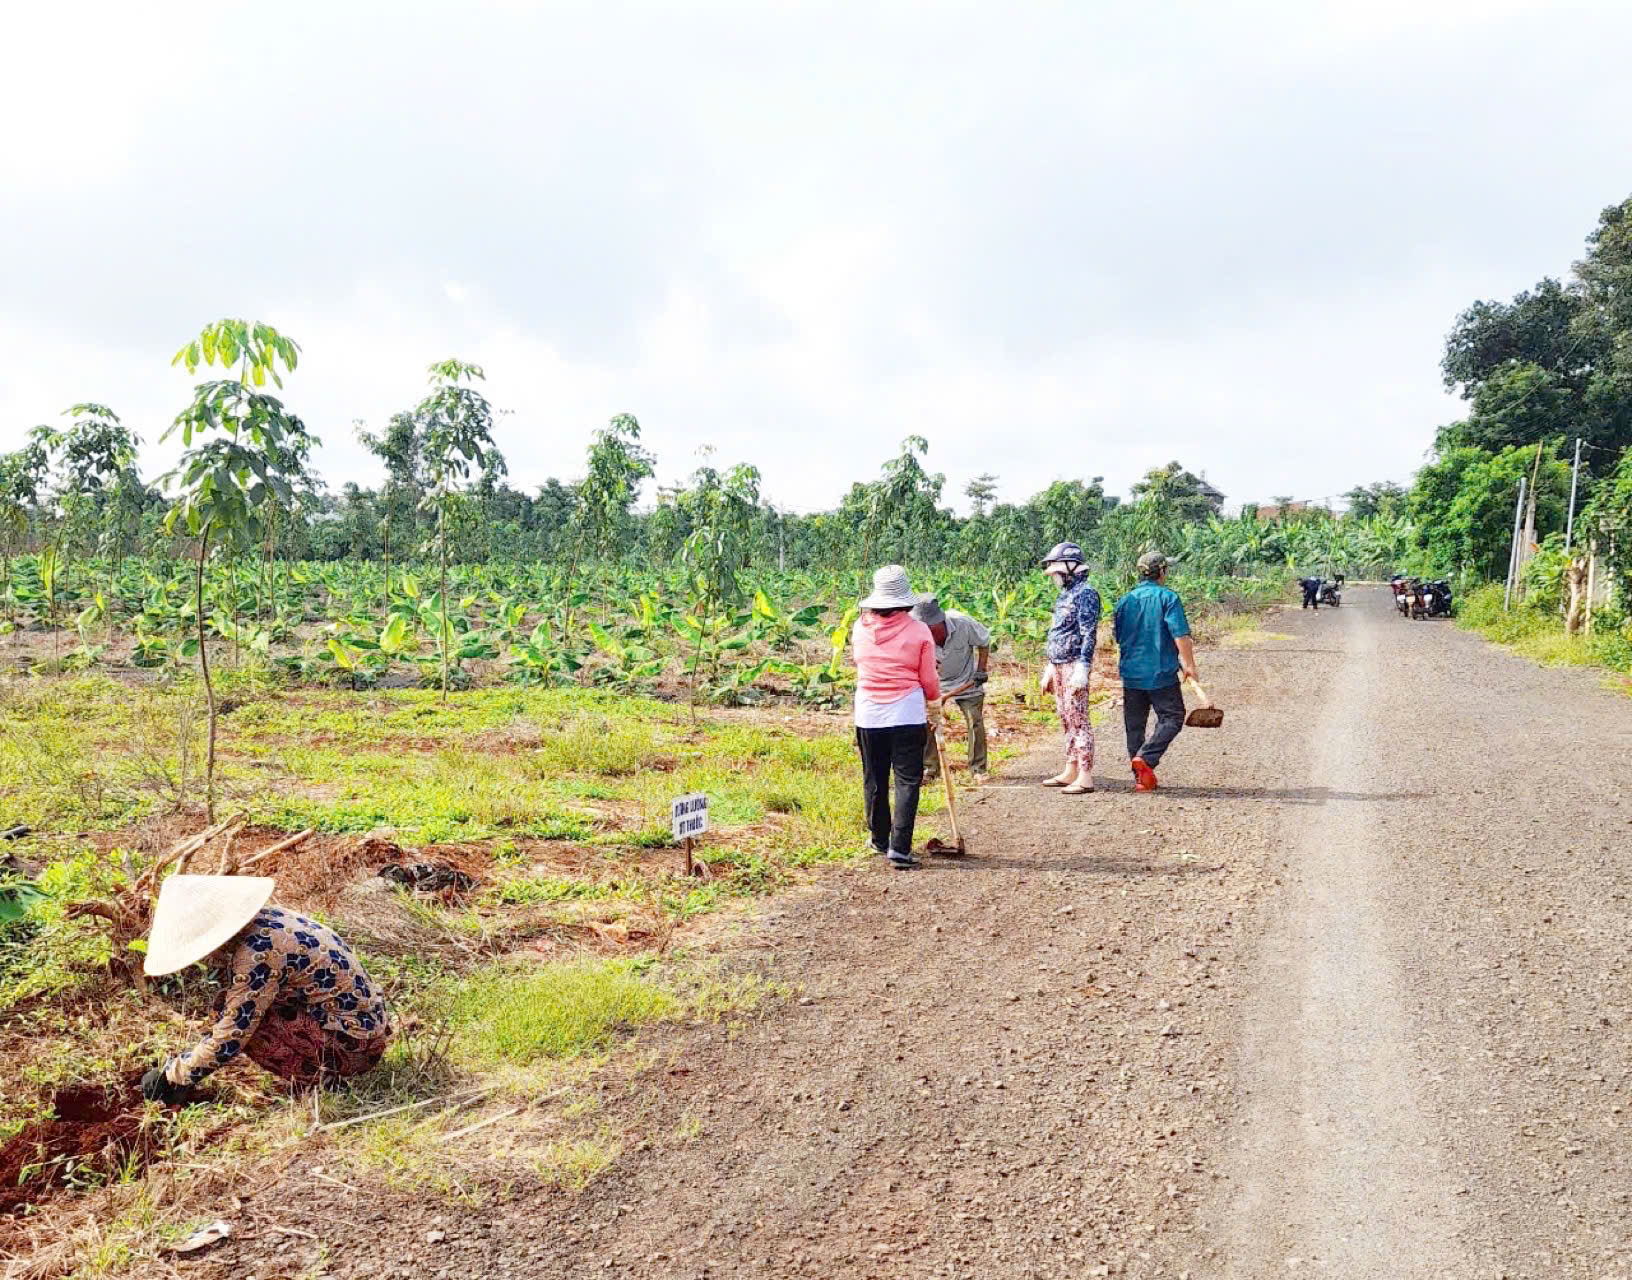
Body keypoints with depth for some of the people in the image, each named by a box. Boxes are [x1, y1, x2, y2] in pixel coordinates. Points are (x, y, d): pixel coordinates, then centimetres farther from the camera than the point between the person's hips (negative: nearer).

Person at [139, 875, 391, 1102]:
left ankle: (319, 1075, -2)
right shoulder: (259, 918, 2)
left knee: (242, 1022, -16)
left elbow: (228, 1042, -18)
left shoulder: (257, 954, -24)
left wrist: (172, 1076, -5)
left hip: (354, 1046, -10)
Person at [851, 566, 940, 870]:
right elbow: (929, 680, -1)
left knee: (874, 780, 16)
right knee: (908, 781, 2)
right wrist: (933, 698, 19)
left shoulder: (861, 627, -2)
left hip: (868, 716, 3)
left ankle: (879, 840, 30)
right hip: (908, 716, -3)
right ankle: (899, 849, -5)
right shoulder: (918, 631, -9)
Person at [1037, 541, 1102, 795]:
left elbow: (1089, 635, -18)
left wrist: (1082, 669, -24)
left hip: (1074, 666, -10)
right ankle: (1070, 772, 19)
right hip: (1059, 667, 10)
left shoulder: (1085, 594, -12)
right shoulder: (1064, 595, 18)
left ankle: (1085, 777, -8)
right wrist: (1049, 669, 22)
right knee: (1066, 719, 12)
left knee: (1078, 719, -9)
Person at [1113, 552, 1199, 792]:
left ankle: (1142, 777, 11)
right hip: (1162, 673, -5)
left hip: (1131, 673, 5)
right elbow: (1181, 636, -13)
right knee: (1171, 718, 4)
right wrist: (1189, 664, -4)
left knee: (1135, 725, 10)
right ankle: (1145, 758, -15)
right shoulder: (1168, 598, -7)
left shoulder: (1125, 601, 8)